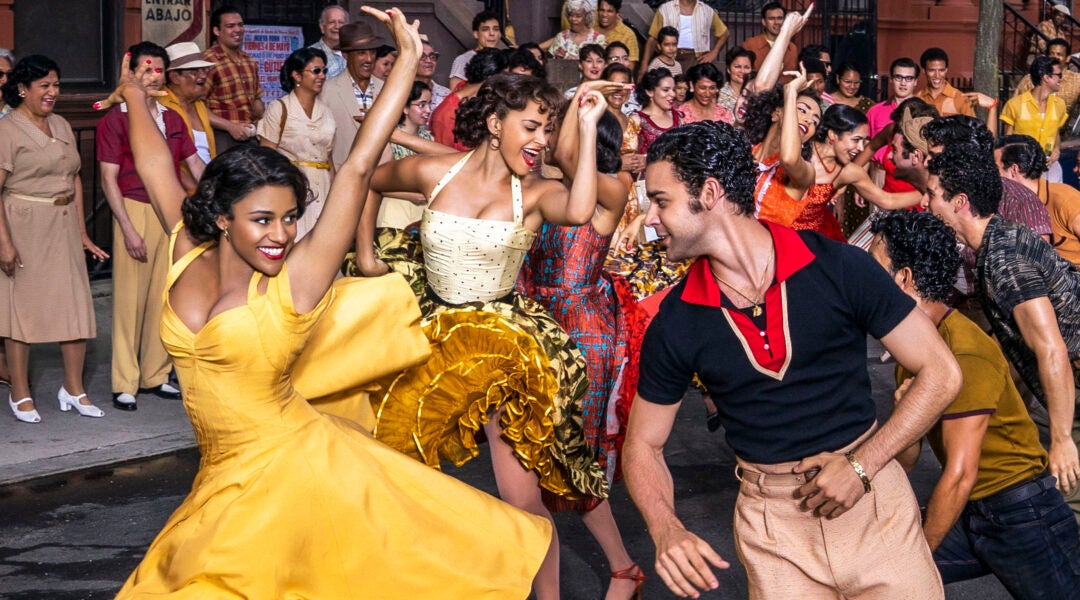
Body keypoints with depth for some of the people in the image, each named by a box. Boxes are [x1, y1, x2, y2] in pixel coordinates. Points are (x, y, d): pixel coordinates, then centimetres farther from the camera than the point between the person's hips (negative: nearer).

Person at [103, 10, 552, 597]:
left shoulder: (296, 280, -12)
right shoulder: (189, 256, 0)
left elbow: (357, 168, -15)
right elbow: (156, 167, 15)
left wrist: (407, 60, -15)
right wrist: (135, 98, 28)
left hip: (290, 466, -6)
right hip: (225, 479, 6)